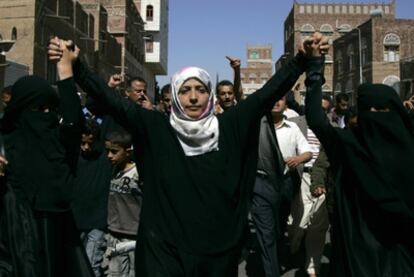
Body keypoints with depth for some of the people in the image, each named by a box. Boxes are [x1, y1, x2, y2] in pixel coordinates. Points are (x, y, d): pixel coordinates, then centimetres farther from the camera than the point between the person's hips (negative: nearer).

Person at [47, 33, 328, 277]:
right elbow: (111, 99, -6)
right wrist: (75, 66, -15)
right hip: (165, 247, -1)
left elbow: (269, 92, -5)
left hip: (218, 246, 2)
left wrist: (304, 60, -13)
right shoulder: (156, 128, -4)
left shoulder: (230, 126, -2)